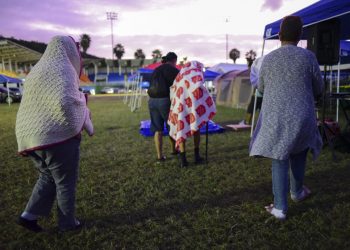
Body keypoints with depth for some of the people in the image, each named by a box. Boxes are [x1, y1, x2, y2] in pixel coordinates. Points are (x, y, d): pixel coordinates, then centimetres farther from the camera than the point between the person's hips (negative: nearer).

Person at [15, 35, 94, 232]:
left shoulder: (38, 70, 16)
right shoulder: (63, 70, -12)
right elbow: (67, 103, -28)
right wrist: (79, 126, -11)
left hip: (35, 136, 8)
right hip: (58, 136, -8)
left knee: (48, 177, 23)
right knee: (66, 182, 8)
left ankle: (29, 216, 20)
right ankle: (67, 222, 22)